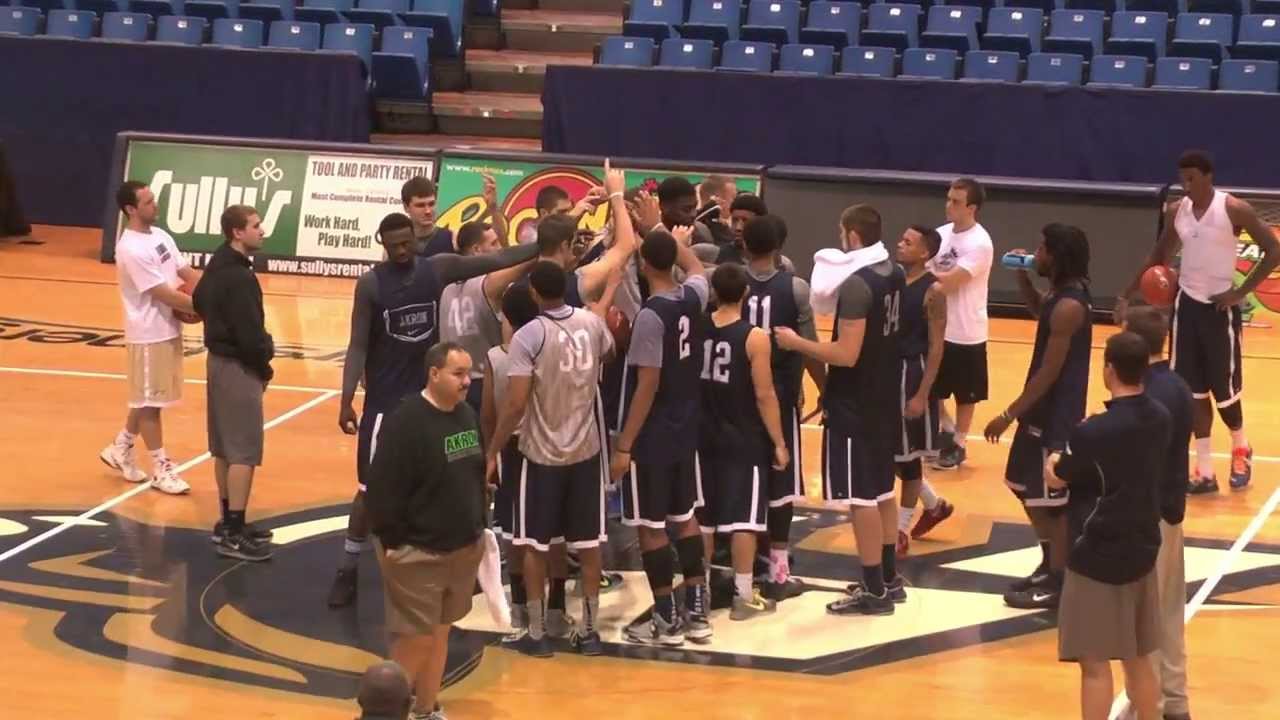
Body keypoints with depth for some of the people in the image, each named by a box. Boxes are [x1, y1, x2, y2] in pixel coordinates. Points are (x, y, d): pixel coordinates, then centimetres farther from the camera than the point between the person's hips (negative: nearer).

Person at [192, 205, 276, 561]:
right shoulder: (238, 276, -22)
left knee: (224, 449, 16)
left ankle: (229, 522, 25)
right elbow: (249, 333, -23)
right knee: (243, 452, -6)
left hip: (219, 360, 10)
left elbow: (199, 301, 22)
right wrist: (264, 368, -7)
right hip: (238, 368, -10)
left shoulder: (217, 267, 8)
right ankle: (234, 534, -5)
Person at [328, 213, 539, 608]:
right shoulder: (371, 284, -11)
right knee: (371, 488, -1)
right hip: (384, 400, -3)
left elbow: (495, 260, -1)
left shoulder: (438, 269, -3)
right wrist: (346, 399, -14)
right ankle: (347, 572, 9)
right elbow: (358, 346, -9)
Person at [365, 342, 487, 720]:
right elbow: (382, 489, -20)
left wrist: (477, 529, 15)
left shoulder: (467, 415, 5)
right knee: (415, 639, -2)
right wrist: (392, 543, -17)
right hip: (417, 554, -8)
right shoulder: (406, 422, -21)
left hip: (463, 547, 8)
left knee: (440, 632, 17)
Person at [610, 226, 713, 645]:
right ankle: (697, 613, 20)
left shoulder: (650, 316, -21)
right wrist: (678, 243, 42)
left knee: (650, 527, 3)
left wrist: (624, 445, -17)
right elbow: (696, 269, 25)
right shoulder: (693, 298, -2)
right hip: (685, 431, 7)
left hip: (651, 438, -7)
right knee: (684, 518, 17)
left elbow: (647, 386, -21)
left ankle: (667, 621, 7)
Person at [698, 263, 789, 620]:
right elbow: (764, 396, -14)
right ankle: (744, 596, 1)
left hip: (705, 436, 5)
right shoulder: (754, 337, -14)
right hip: (744, 439, -5)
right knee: (743, 518, -1)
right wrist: (778, 442, -6)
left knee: (702, 516, 14)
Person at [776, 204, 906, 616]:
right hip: (883, 399, 9)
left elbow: (846, 355, -26)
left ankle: (874, 591, 2)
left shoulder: (856, 284, -22)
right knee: (881, 491, 19)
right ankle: (889, 580, 27)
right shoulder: (894, 275, 5)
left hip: (854, 405, -9)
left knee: (861, 498, -2)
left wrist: (795, 343, -16)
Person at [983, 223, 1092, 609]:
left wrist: (1009, 415, -19)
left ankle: (1058, 583, 11)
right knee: (1024, 485, 21)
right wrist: (1023, 279, 9)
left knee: (1054, 499, 0)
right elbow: (1038, 310, 29)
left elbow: (1049, 373, -24)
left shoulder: (1068, 307, -25)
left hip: (1057, 415, -10)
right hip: (1045, 410, 10)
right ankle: (1050, 564, 32)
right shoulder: (1061, 293, 5)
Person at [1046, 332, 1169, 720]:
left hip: (1098, 555, -7)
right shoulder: (1159, 418, 0)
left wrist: (1055, 462, 14)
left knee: (1095, 663, -1)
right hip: (1142, 549, 7)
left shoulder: (1094, 432, -20)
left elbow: (1055, 481, -5)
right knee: (1138, 659, 17)